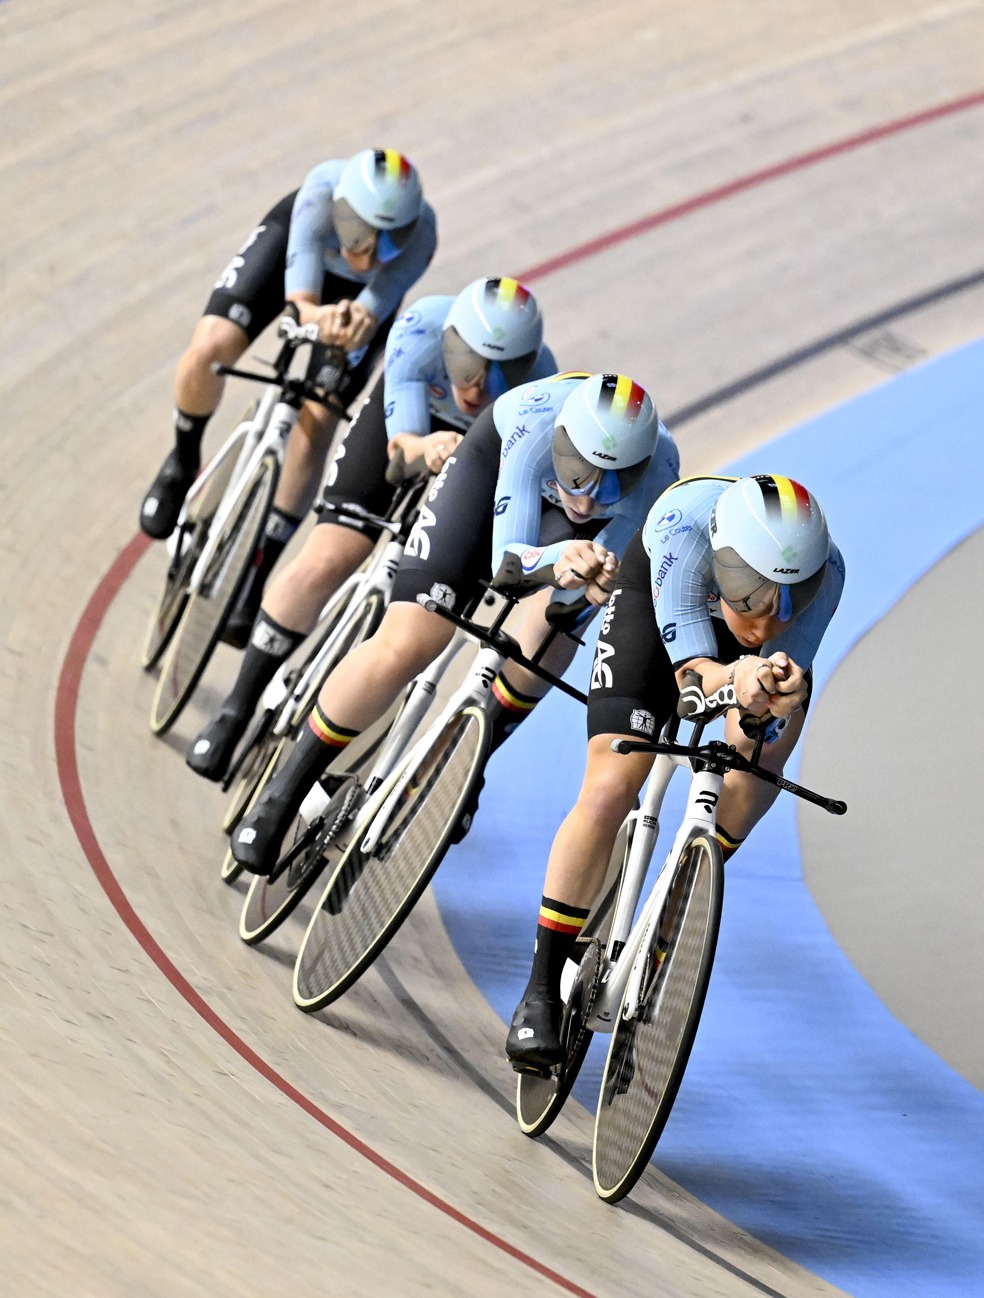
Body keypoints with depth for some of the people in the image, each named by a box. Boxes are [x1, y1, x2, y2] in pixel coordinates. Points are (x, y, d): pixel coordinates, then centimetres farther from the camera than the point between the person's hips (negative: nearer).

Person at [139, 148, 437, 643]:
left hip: (364, 292, 0)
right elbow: (303, 256, -57)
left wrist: (361, 321, -76)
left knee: (315, 424, -13)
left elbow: (381, 297, -52)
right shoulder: (324, 188, -41)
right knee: (209, 350, -22)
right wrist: (309, 310, -78)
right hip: (295, 234, 0)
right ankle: (184, 462, 12)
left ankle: (254, 581, -2)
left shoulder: (418, 231, -40)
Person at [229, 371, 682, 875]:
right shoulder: (536, 423, -42)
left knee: (552, 634, -28)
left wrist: (596, 579, -54)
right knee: (407, 644, -15)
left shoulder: (659, 467, -38)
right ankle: (285, 791, 4)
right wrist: (560, 558, -61)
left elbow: (609, 565, -29)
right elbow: (507, 557, -39)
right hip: (499, 459, -2)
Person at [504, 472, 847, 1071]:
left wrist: (774, 700, -57)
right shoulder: (684, 523, -43)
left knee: (763, 757, -23)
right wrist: (737, 680, -62)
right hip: (658, 600, -2)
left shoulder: (826, 572, -37)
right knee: (609, 792, -16)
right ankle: (543, 992, -5)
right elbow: (692, 670, -40)